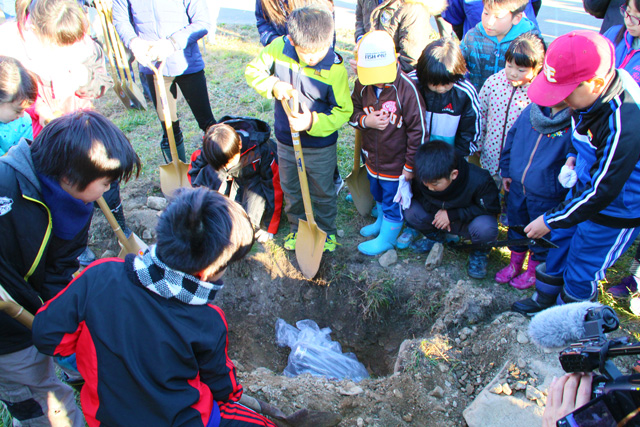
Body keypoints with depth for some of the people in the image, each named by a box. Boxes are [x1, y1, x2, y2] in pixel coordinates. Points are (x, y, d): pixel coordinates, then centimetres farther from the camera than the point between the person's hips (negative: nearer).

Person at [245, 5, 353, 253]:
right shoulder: (279, 48, -16)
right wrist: (273, 85, -23)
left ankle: (326, 231, 43)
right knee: (290, 190, 22)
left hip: (320, 146, -3)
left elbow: (344, 110, -17)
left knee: (322, 193, 16)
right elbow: (253, 71, -3)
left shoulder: (335, 69, -24)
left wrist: (314, 122, -32)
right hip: (285, 141, 4)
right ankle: (297, 228, 47)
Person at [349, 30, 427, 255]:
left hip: (396, 164, -5)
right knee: (378, 195, 28)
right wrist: (365, 121, -19)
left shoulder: (406, 88, -24)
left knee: (393, 201, 13)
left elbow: (418, 130, -18)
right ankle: (381, 221, 55)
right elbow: (352, 112, 5)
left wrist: (410, 165, -12)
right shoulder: (362, 85, -10)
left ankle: (387, 238, 36)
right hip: (372, 158, 5)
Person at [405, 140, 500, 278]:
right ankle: (434, 236, 9)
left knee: (485, 228, -38)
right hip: (441, 217, 3)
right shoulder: (423, 177, -23)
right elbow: (417, 196, -3)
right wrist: (436, 210, -24)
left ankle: (479, 253, -2)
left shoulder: (478, 180, -33)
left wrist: (453, 214, -28)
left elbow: (492, 208, -19)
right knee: (411, 211, -23)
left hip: (468, 220, -3)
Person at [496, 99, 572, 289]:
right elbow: (512, 137, 10)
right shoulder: (532, 110, -5)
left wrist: (568, 199, -16)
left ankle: (533, 272, 43)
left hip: (546, 197, -5)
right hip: (517, 186, 5)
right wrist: (506, 171, 12)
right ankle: (514, 265, 48)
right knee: (516, 226, 24)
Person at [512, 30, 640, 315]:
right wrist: (574, 157, -2)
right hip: (585, 189, 8)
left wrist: (551, 220, -22)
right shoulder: (594, 94, -13)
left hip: (615, 212, -7)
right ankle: (544, 299, 48)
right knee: (561, 244, 23)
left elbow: (601, 192, -30)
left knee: (581, 271, 12)